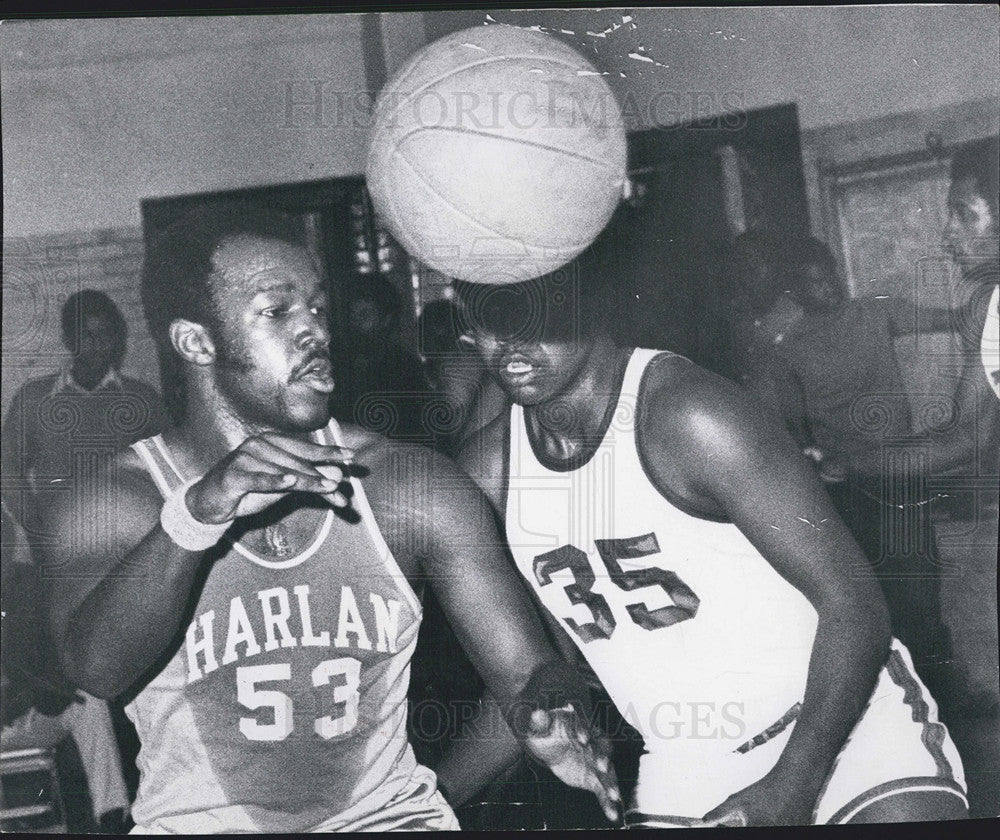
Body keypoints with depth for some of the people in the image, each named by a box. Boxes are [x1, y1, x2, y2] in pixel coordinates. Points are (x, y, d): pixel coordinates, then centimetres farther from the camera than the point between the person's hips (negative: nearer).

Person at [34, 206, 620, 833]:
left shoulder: (412, 487, -3)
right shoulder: (110, 505, -5)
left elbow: (526, 669, -8)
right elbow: (96, 670, -22)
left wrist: (551, 714, -30)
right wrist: (196, 516, -36)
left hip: (390, 811, 3)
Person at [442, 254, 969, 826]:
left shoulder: (691, 416, -21)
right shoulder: (486, 473, -4)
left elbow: (854, 607, -18)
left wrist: (788, 791, -24)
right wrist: (427, 803, 1)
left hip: (849, 719, -4)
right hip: (683, 775, 4)